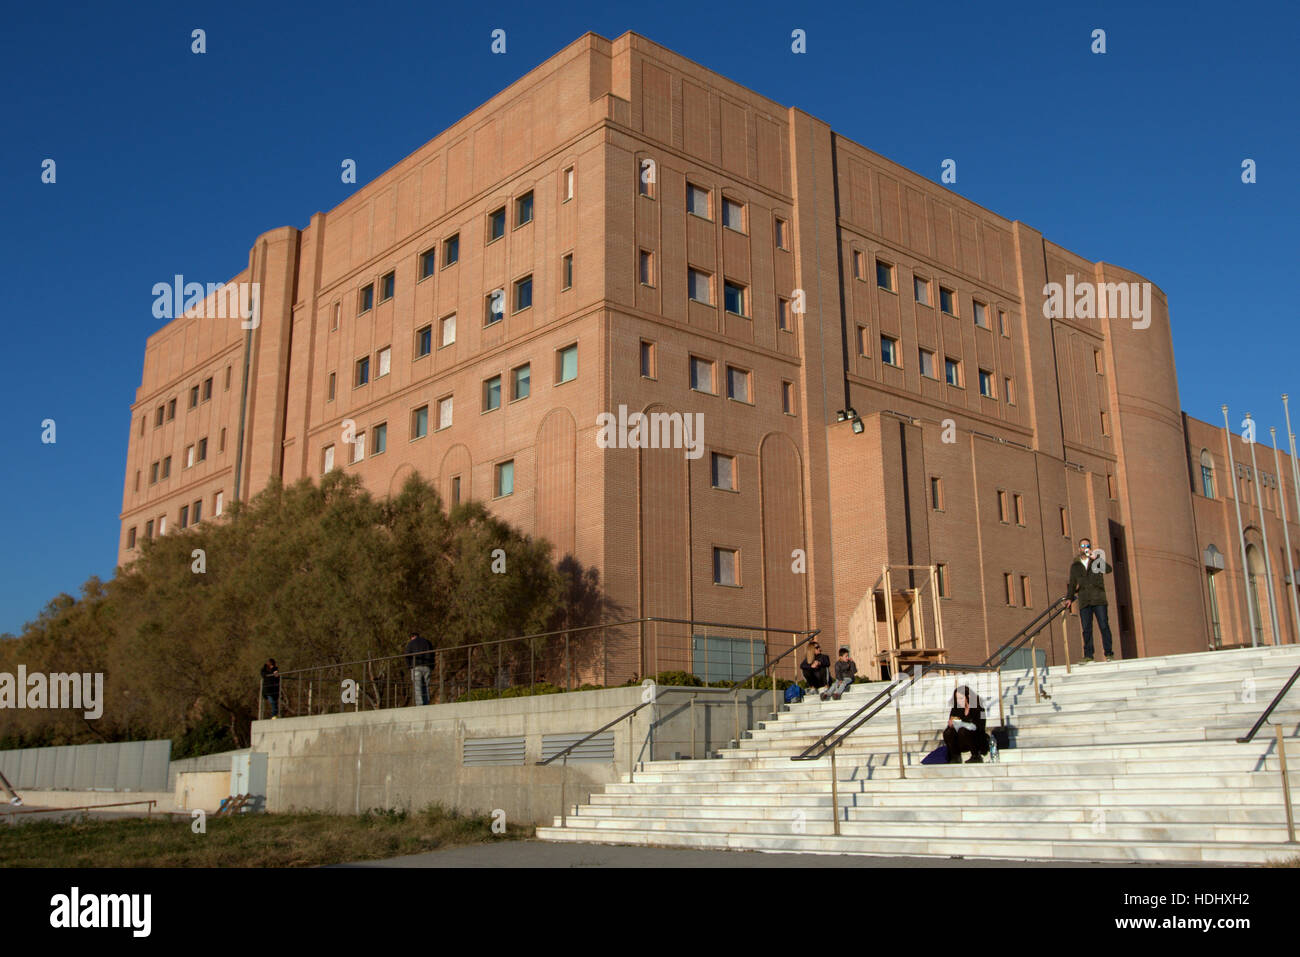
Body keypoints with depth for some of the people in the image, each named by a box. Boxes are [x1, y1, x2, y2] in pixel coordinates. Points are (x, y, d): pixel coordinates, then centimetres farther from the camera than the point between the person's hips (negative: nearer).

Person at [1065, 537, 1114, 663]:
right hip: (1084, 602, 2)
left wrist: (1095, 558, -14)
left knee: (1104, 626, -6)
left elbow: (1108, 569, -7)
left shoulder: (1097, 560, 13)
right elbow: (1072, 584, 17)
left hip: (1099, 600, -2)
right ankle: (1088, 655, 0)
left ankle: (1109, 653, -2)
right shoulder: (1075, 566, 18)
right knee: (1086, 629, -2)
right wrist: (1069, 598, 4)